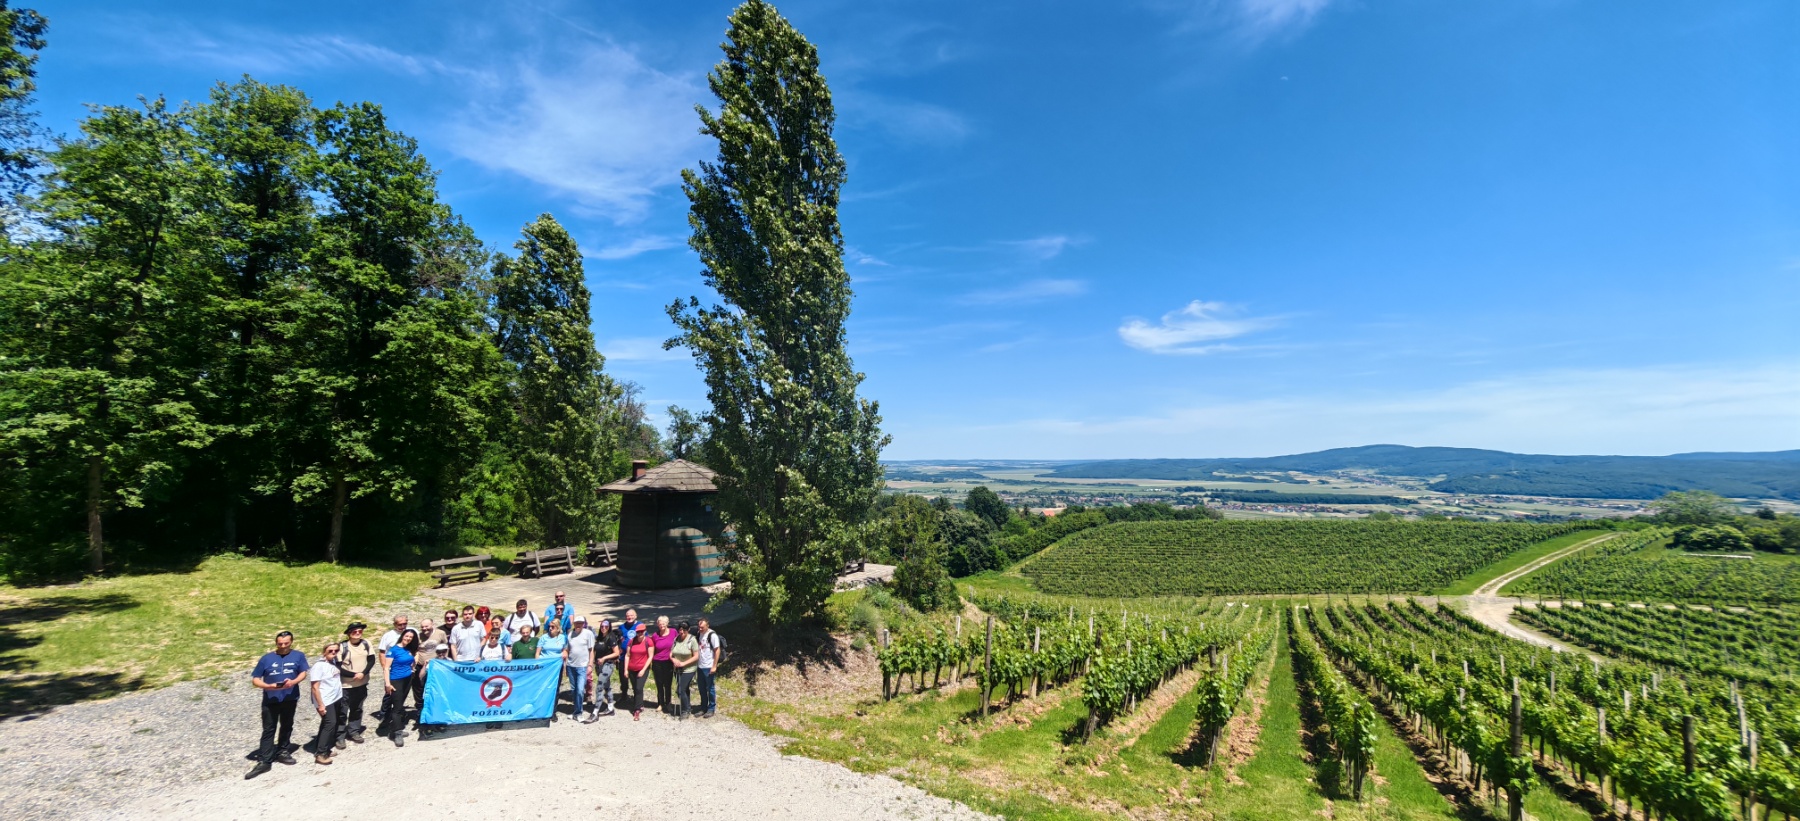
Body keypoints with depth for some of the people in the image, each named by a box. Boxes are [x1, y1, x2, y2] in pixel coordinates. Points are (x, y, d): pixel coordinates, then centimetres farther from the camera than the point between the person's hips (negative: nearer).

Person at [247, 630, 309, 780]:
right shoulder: (267, 658, -2)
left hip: (290, 698, 1)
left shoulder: (298, 656, -1)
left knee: (287, 726, 15)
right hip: (270, 700, -1)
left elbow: (303, 673, -3)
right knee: (268, 730, 1)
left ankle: (282, 752, 31)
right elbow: (255, 680, -1)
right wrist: (269, 686, -20)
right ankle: (264, 762, 5)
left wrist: (293, 682, -24)